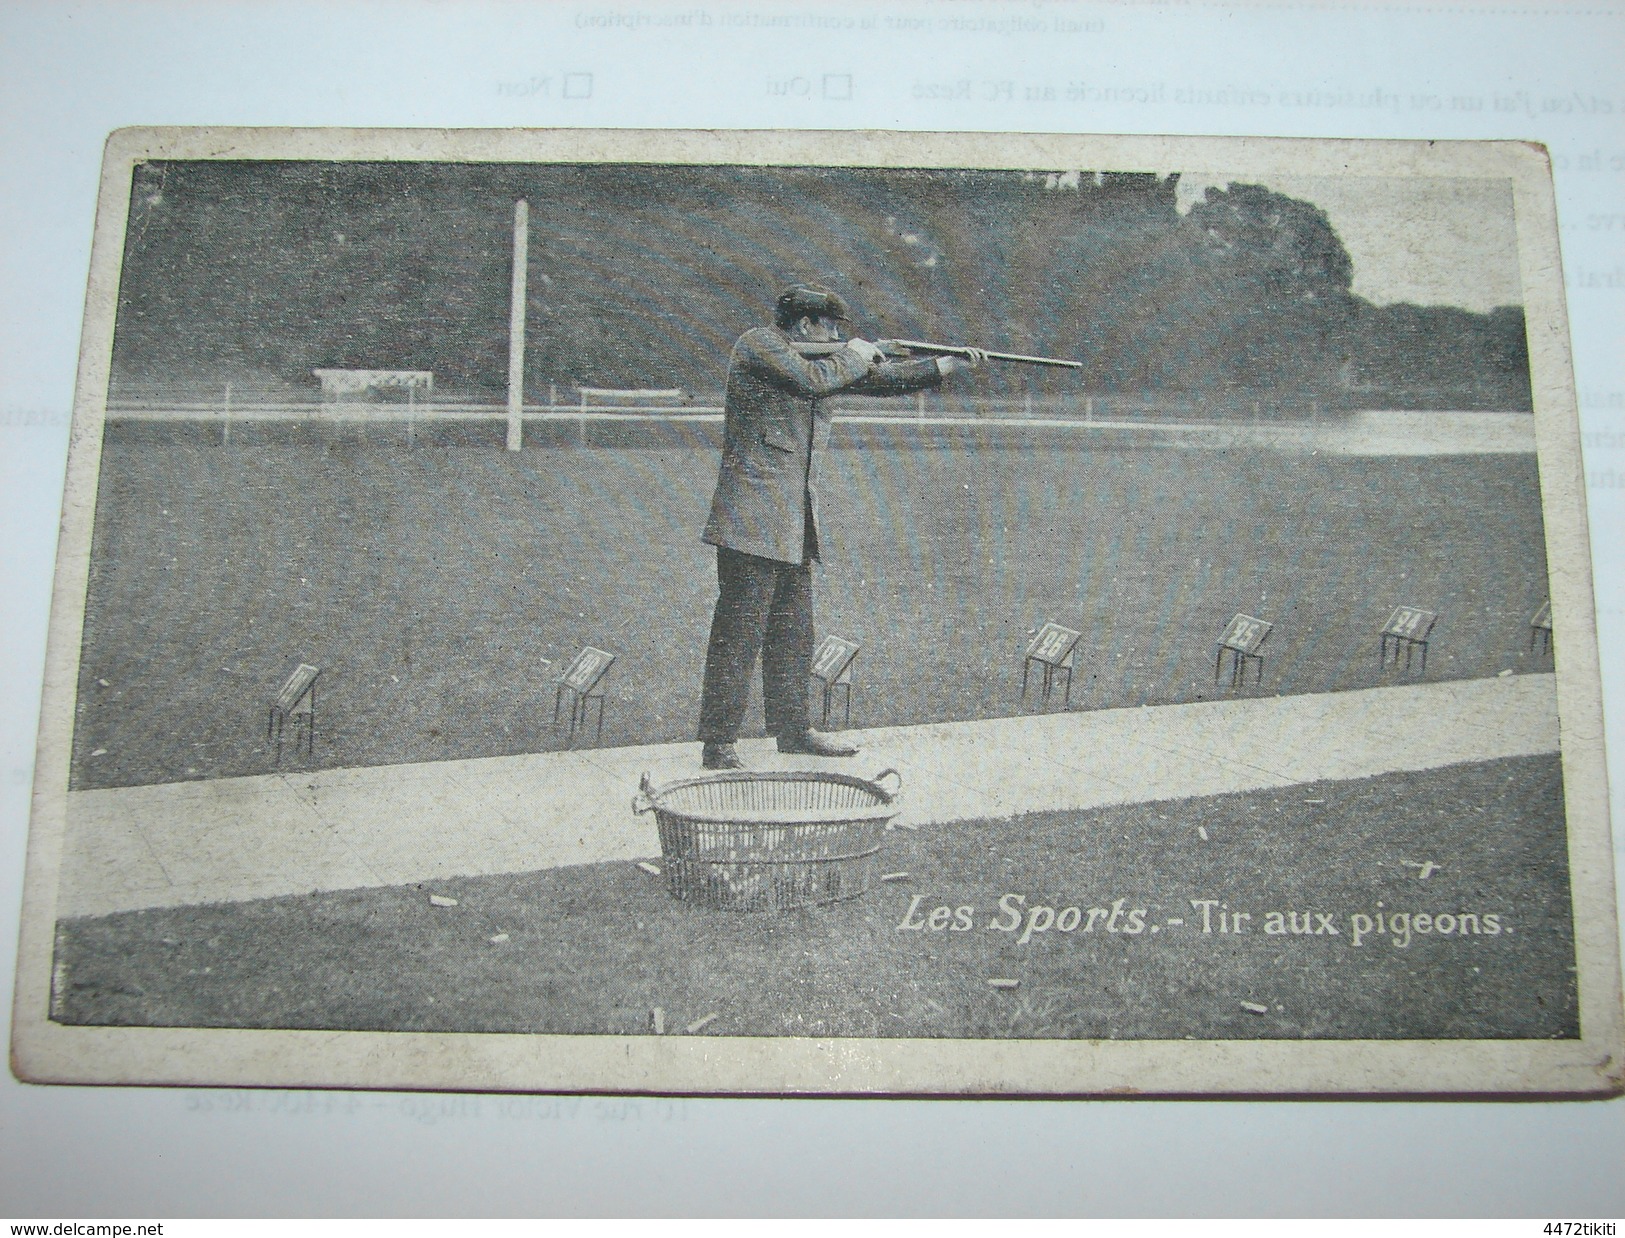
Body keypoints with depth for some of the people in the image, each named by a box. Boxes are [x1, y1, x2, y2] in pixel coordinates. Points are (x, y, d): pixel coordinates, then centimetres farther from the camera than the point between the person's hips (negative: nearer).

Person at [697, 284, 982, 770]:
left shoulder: (824, 360, 19)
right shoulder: (758, 343, -5)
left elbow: (881, 379, 20)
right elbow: (813, 379, -20)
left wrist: (949, 365, 13)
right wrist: (854, 356, -2)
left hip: (794, 526, 9)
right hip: (753, 519, -9)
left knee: (793, 630, 14)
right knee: (739, 633, -9)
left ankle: (792, 729, 24)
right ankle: (718, 744, -5)